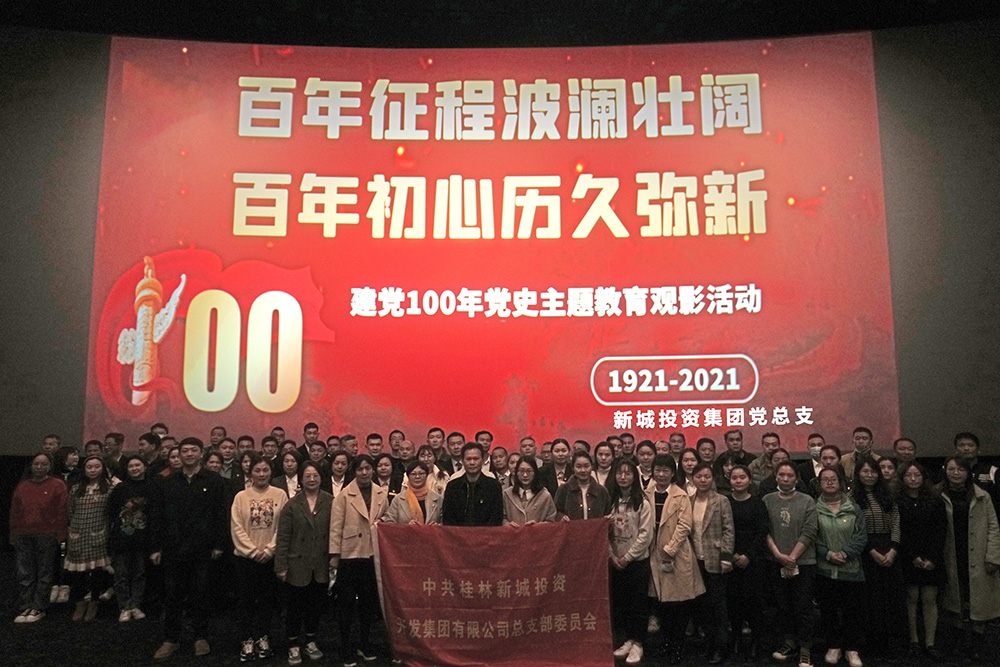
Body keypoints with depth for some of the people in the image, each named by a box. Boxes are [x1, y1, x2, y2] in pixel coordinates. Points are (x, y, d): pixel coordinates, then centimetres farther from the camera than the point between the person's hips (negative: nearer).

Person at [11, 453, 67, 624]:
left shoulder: (57, 485, 0)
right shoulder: (21, 486, 14)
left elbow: (62, 512, -4)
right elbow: (14, 512, 15)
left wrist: (60, 536, -8)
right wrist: (14, 535, 9)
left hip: (47, 537, -4)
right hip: (24, 537, 4)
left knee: (44, 574, 2)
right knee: (25, 574, 4)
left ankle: (39, 608, 9)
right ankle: (25, 608, 11)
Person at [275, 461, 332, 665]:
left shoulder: (330, 502, -3)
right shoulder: (291, 505, -3)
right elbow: (283, 538, -4)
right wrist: (281, 565, -7)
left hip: (321, 564, 1)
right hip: (298, 564, -1)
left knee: (315, 604, 14)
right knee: (295, 605, 9)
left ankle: (310, 641, 31)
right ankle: (293, 645, 24)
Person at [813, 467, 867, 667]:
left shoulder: (854, 508, 3)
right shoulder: (814, 509, -1)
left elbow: (861, 536, -2)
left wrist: (845, 553, -13)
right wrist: (828, 554, -14)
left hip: (851, 569, 0)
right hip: (824, 570, 0)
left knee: (851, 610, 5)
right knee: (828, 610, 8)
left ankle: (852, 649, 19)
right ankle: (833, 646, 23)